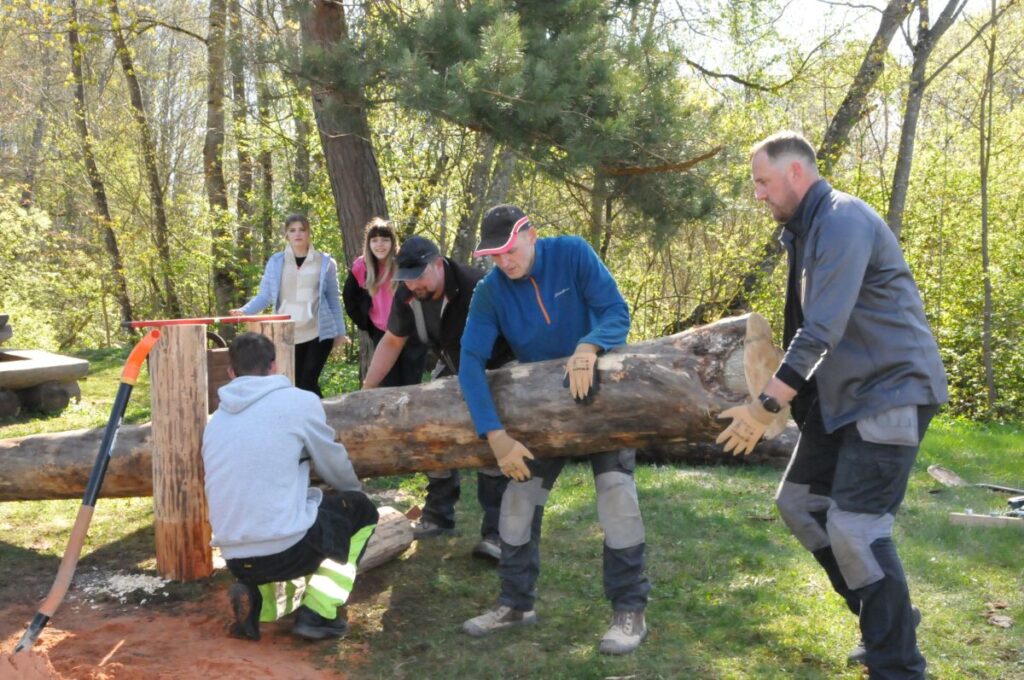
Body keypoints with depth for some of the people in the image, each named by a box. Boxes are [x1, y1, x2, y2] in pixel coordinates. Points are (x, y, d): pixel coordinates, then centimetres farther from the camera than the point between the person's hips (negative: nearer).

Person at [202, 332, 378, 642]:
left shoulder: (215, 419, 13)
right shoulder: (299, 401, -3)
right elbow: (336, 468, 9)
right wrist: (357, 488, 32)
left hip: (235, 558, 6)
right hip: (285, 549, -6)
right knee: (360, 508, 21)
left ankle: (257, 599, 5)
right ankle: (318, 612, 6)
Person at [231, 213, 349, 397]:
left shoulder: (325, 262, 3)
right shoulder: (276, 262, 5)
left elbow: (333, 300, 7)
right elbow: (265, 296, 2)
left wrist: (340, 332, 5)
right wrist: (244, 310, -15)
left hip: (319, 332, -2)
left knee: (308, 382, -12)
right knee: (295, 384, 4)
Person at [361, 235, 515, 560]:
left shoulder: (475, 287, -36)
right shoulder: (407, 296, -15)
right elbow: (392, 342, -2)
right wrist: (366, 390, -4)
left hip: (496, 370, -6)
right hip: (453, 369, 6)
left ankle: (495, 532, -11)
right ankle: (438, 516, 24)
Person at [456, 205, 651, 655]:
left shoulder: (572, 254, -20)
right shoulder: (489, 292, -17)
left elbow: (616, 311, -23)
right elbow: (471, 361, -25)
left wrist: (588, 348, -46)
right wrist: (496, 435, -36)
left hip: (600, 391, -3)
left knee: (616, 489, -15)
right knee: (519, 495, 1)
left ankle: (629, 611, -6)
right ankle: (516, 603, 15)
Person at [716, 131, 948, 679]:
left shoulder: (843, 221, -19)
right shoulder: (805, 229, 12)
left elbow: (823, 330, -26)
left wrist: (766, 406, -24)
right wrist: (785, 392, 15)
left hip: (892, 388, -10)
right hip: (842, 391, 10)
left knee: (855, 526, -12)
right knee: (799, 501, 11)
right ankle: (883, 617, 25)